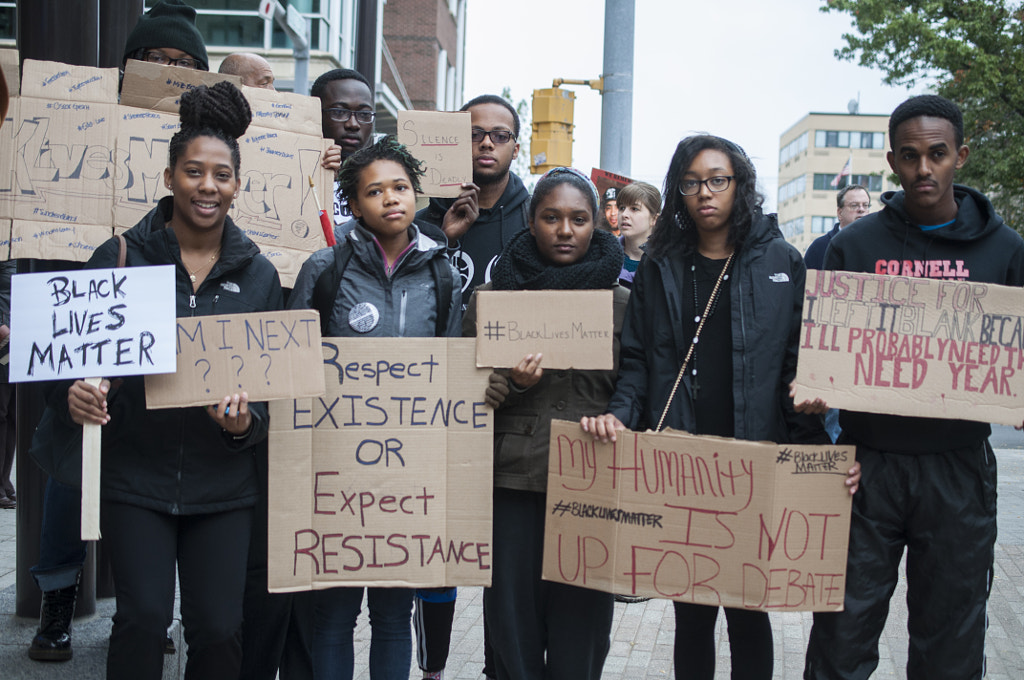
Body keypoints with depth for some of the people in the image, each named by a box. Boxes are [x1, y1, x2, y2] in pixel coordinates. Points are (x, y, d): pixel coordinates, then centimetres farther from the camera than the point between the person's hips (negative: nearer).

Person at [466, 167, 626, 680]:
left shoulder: (621, 302, 8)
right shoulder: (491, 297, 8)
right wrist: (511, 384, -8)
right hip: (514, 482, 0)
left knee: (581, 624, 3)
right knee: (514, 623, 4)